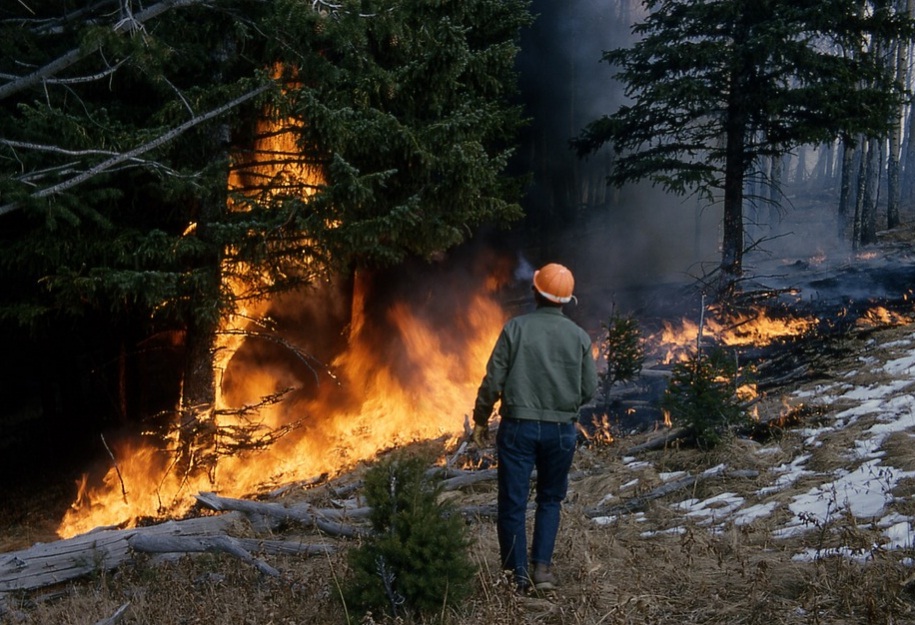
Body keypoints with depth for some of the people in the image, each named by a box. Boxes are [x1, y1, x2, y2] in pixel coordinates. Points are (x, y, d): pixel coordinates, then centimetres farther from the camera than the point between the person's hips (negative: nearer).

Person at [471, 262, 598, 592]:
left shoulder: (516, 327, -6)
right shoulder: (579, 336, 0)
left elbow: (494, 379, -7)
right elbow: (589, 388, 1)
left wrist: (481, 419, 5)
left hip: (519, 426, -2)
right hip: (561, 429, 2)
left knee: (513, 503, 7)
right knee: (550, 499, 19)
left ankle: (518, 576, 11)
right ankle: (542, 567, 10)